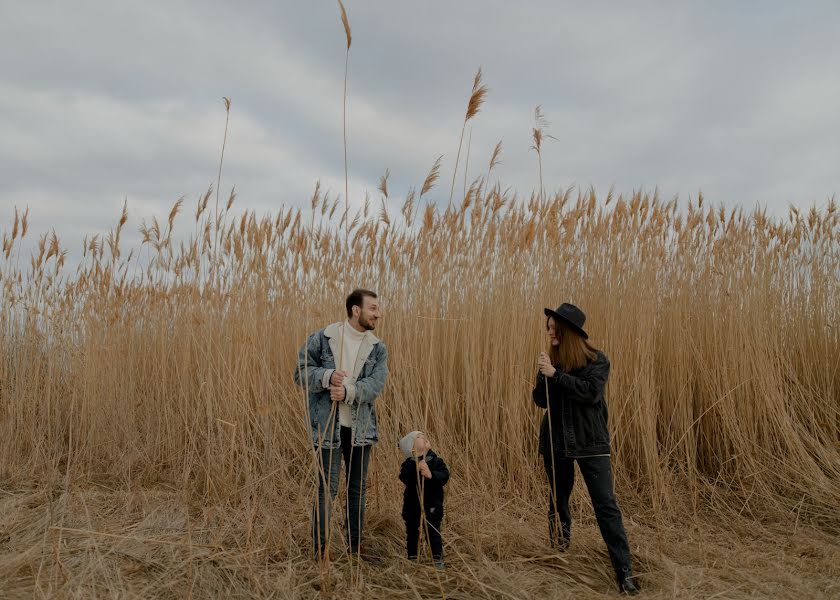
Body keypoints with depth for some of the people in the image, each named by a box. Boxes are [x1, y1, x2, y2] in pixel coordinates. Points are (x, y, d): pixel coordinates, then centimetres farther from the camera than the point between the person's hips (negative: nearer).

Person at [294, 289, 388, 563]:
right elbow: (301, 372, -6)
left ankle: (354, 546, 30)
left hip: (361, 427, 5)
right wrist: (327, 376, -24)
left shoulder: (377, 348, 4)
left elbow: (375, 384, -9)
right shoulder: (322, 338, -6)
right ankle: (320, 549, 16)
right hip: (328, 426, -4)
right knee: (327, 489, -1)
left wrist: (348, 392, -26)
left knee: (358, 488, 14)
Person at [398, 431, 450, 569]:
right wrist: (417, 469, -35)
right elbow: (404, 478, -22)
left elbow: (444, 476, -15)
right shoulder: (409, 464, -6)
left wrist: (431, 475, -30)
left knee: (433, 532, 4)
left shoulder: (436, 461, -2)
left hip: (432, 504, 0)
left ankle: (438, 559, 13)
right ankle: (412, 557, 27)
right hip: (413, 504, 1)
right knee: (412, 532, 13)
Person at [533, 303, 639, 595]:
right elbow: (540, 400, 1)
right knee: (558, 497, 17)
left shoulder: (596, 360, -7)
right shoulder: (551, 360, 3)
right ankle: (559, 547, 41)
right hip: (556, 441, 4)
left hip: (590, 442, -3)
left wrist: (556, 374, -24)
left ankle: (624, 571, 0)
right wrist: (544, 376, -17)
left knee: (606, 505, -6)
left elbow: (591, 392, -23)